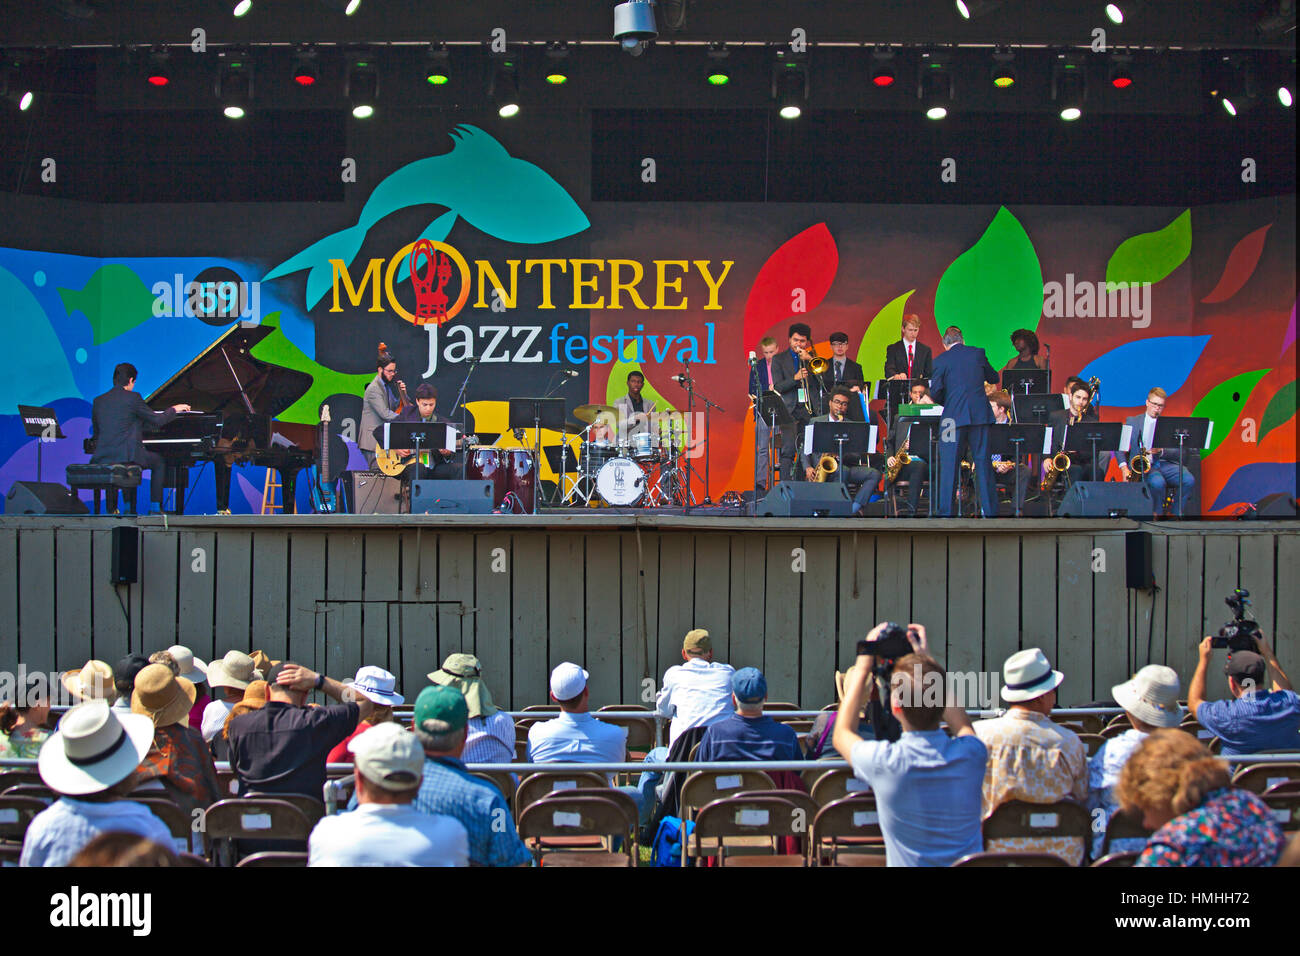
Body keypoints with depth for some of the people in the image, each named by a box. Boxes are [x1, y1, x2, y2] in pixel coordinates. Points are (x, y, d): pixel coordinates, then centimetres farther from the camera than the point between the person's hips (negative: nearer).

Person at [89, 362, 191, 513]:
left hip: (102, 458, 5)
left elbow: (96, 432, 18)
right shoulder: (132, 398, -6)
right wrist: (174, 409, 17)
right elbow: (158, 421, -3)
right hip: (127, 455, -5)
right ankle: (155, 509, 17)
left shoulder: (98, 401, 9)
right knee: (159, 462, 20)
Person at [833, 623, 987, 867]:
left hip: (907, 864, -2)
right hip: (969, 861, 2)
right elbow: (963, 726, 13)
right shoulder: (971, 754, -14)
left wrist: (862, 666, 8)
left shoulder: (884, 762, -20)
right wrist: (929, 661, 15)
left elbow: (841, 735, 4)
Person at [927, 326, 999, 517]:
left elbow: (934, 391, -6)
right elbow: (993, 378, 18)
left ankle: (945, 511, 2)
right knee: (983, 463, 7)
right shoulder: (977, 354, 6)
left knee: (949, 465, 2)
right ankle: (990, 510, 9)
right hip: (980, 414, 2)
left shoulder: (941, 360, -1)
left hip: (954, 416, -2)